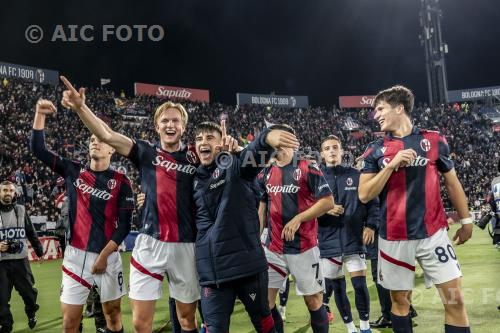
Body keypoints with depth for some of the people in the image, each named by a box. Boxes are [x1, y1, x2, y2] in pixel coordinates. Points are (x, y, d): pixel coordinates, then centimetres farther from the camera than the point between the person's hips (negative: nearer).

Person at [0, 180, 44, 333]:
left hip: (21, 260, 2)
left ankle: (31, 313, 37)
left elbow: (31, 233, 12)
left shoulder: (21, 210, 5)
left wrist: (39, 250, 13)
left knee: (28, 290, 11)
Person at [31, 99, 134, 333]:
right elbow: (38, 149, 4)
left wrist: (104, 255, -9)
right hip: (76, 255, 1)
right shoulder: (73, 171, 5)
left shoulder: (120, 182, -2)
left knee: (113, 314, 12)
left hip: (108, 256, -1)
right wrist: (40, 114, -6)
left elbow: (124, 225, -5)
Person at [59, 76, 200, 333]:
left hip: (185, 245, 1)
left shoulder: (194, 157, 5)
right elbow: (106, 135, -7)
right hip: (150, 243, 0)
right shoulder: (146, 153, 3)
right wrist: (80, 107, -21)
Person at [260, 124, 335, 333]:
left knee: (313, 301, 7)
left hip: (303, 247, -5)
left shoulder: (308, 168, -8)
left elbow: (328, 202, -11)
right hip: (273, 248, 5)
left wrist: (298, 219, -17)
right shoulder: (267, 173, 9)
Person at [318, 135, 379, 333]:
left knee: (360, 285, -4)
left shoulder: (356, 175, 3)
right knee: (337, 288, 9)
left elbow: (373, 202, 7)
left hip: (354, 239, -1)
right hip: (328, 242, 1)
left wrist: (371, 225, -4)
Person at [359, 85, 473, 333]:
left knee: (455, 298, 0)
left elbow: (451, 183, 12)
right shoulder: (375, 150, 2)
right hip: (394, 238, 0)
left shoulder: (434, 140, 2)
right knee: (400, 299, 11)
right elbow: (364, 195, -5)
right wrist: (391, 165, -15)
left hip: (433, 233, 0)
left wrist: (466, 220, 15)